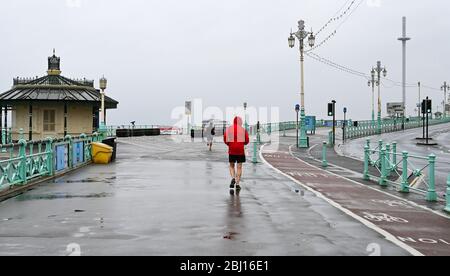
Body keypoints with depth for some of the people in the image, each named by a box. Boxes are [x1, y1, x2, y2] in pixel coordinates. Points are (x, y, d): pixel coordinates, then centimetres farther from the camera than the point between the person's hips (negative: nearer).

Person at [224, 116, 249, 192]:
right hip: (240, 150, -1)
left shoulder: (228, 129, 1)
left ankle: (233, 178, -7)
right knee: (239, 167, 6)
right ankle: (237, 184, 4)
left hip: (231, 150, 1)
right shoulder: (243, 130, -2)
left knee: (231, 166, 17)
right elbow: (247, 141, -3)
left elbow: (225, 140, -2)